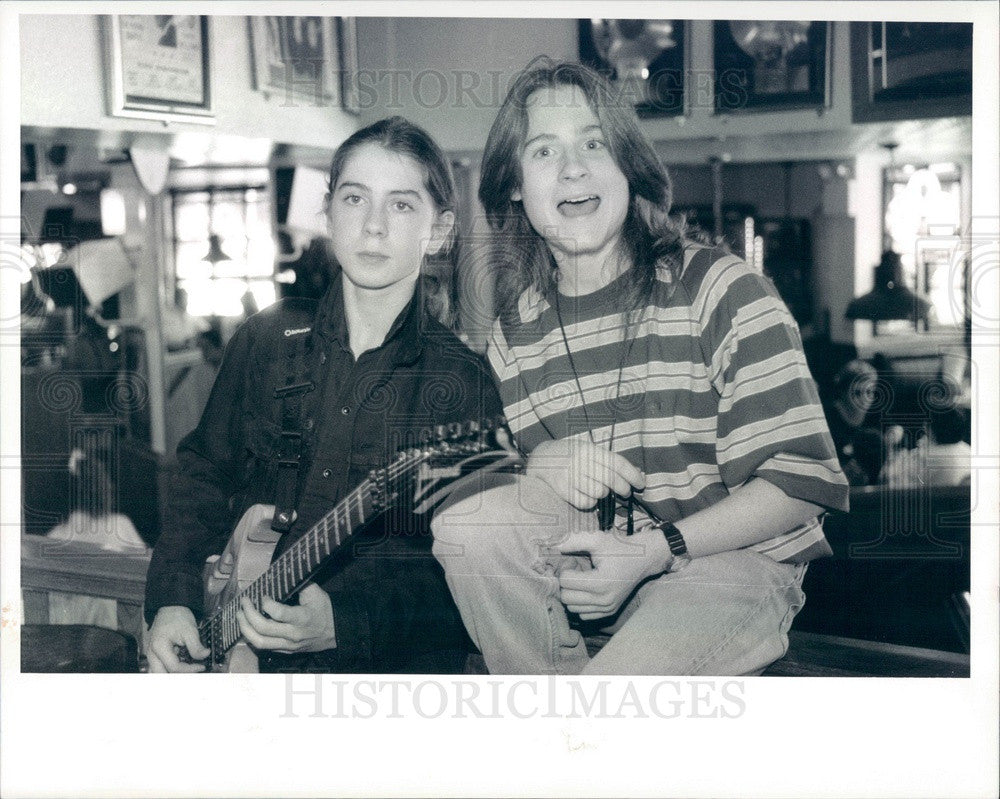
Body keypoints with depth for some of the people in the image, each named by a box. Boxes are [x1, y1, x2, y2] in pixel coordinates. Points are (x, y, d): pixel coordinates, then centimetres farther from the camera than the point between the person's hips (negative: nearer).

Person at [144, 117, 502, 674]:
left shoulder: (464, 380, -2)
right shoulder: (267, 340, 9)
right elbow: (205, 475, 18)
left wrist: (343, 624, -19)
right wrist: (173, 598, 4)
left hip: (391, 664, -1)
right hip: (235, 651, 2)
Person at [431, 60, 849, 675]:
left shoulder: (721, 290, -10)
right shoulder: (515, 331, 6)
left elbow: (802, 481, -14)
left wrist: (655, 550, -23)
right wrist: (544, 464, -17)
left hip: (734, 558, -5)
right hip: (598, 551, 5)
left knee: (629, 673, -34)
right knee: (465, 517, -21)